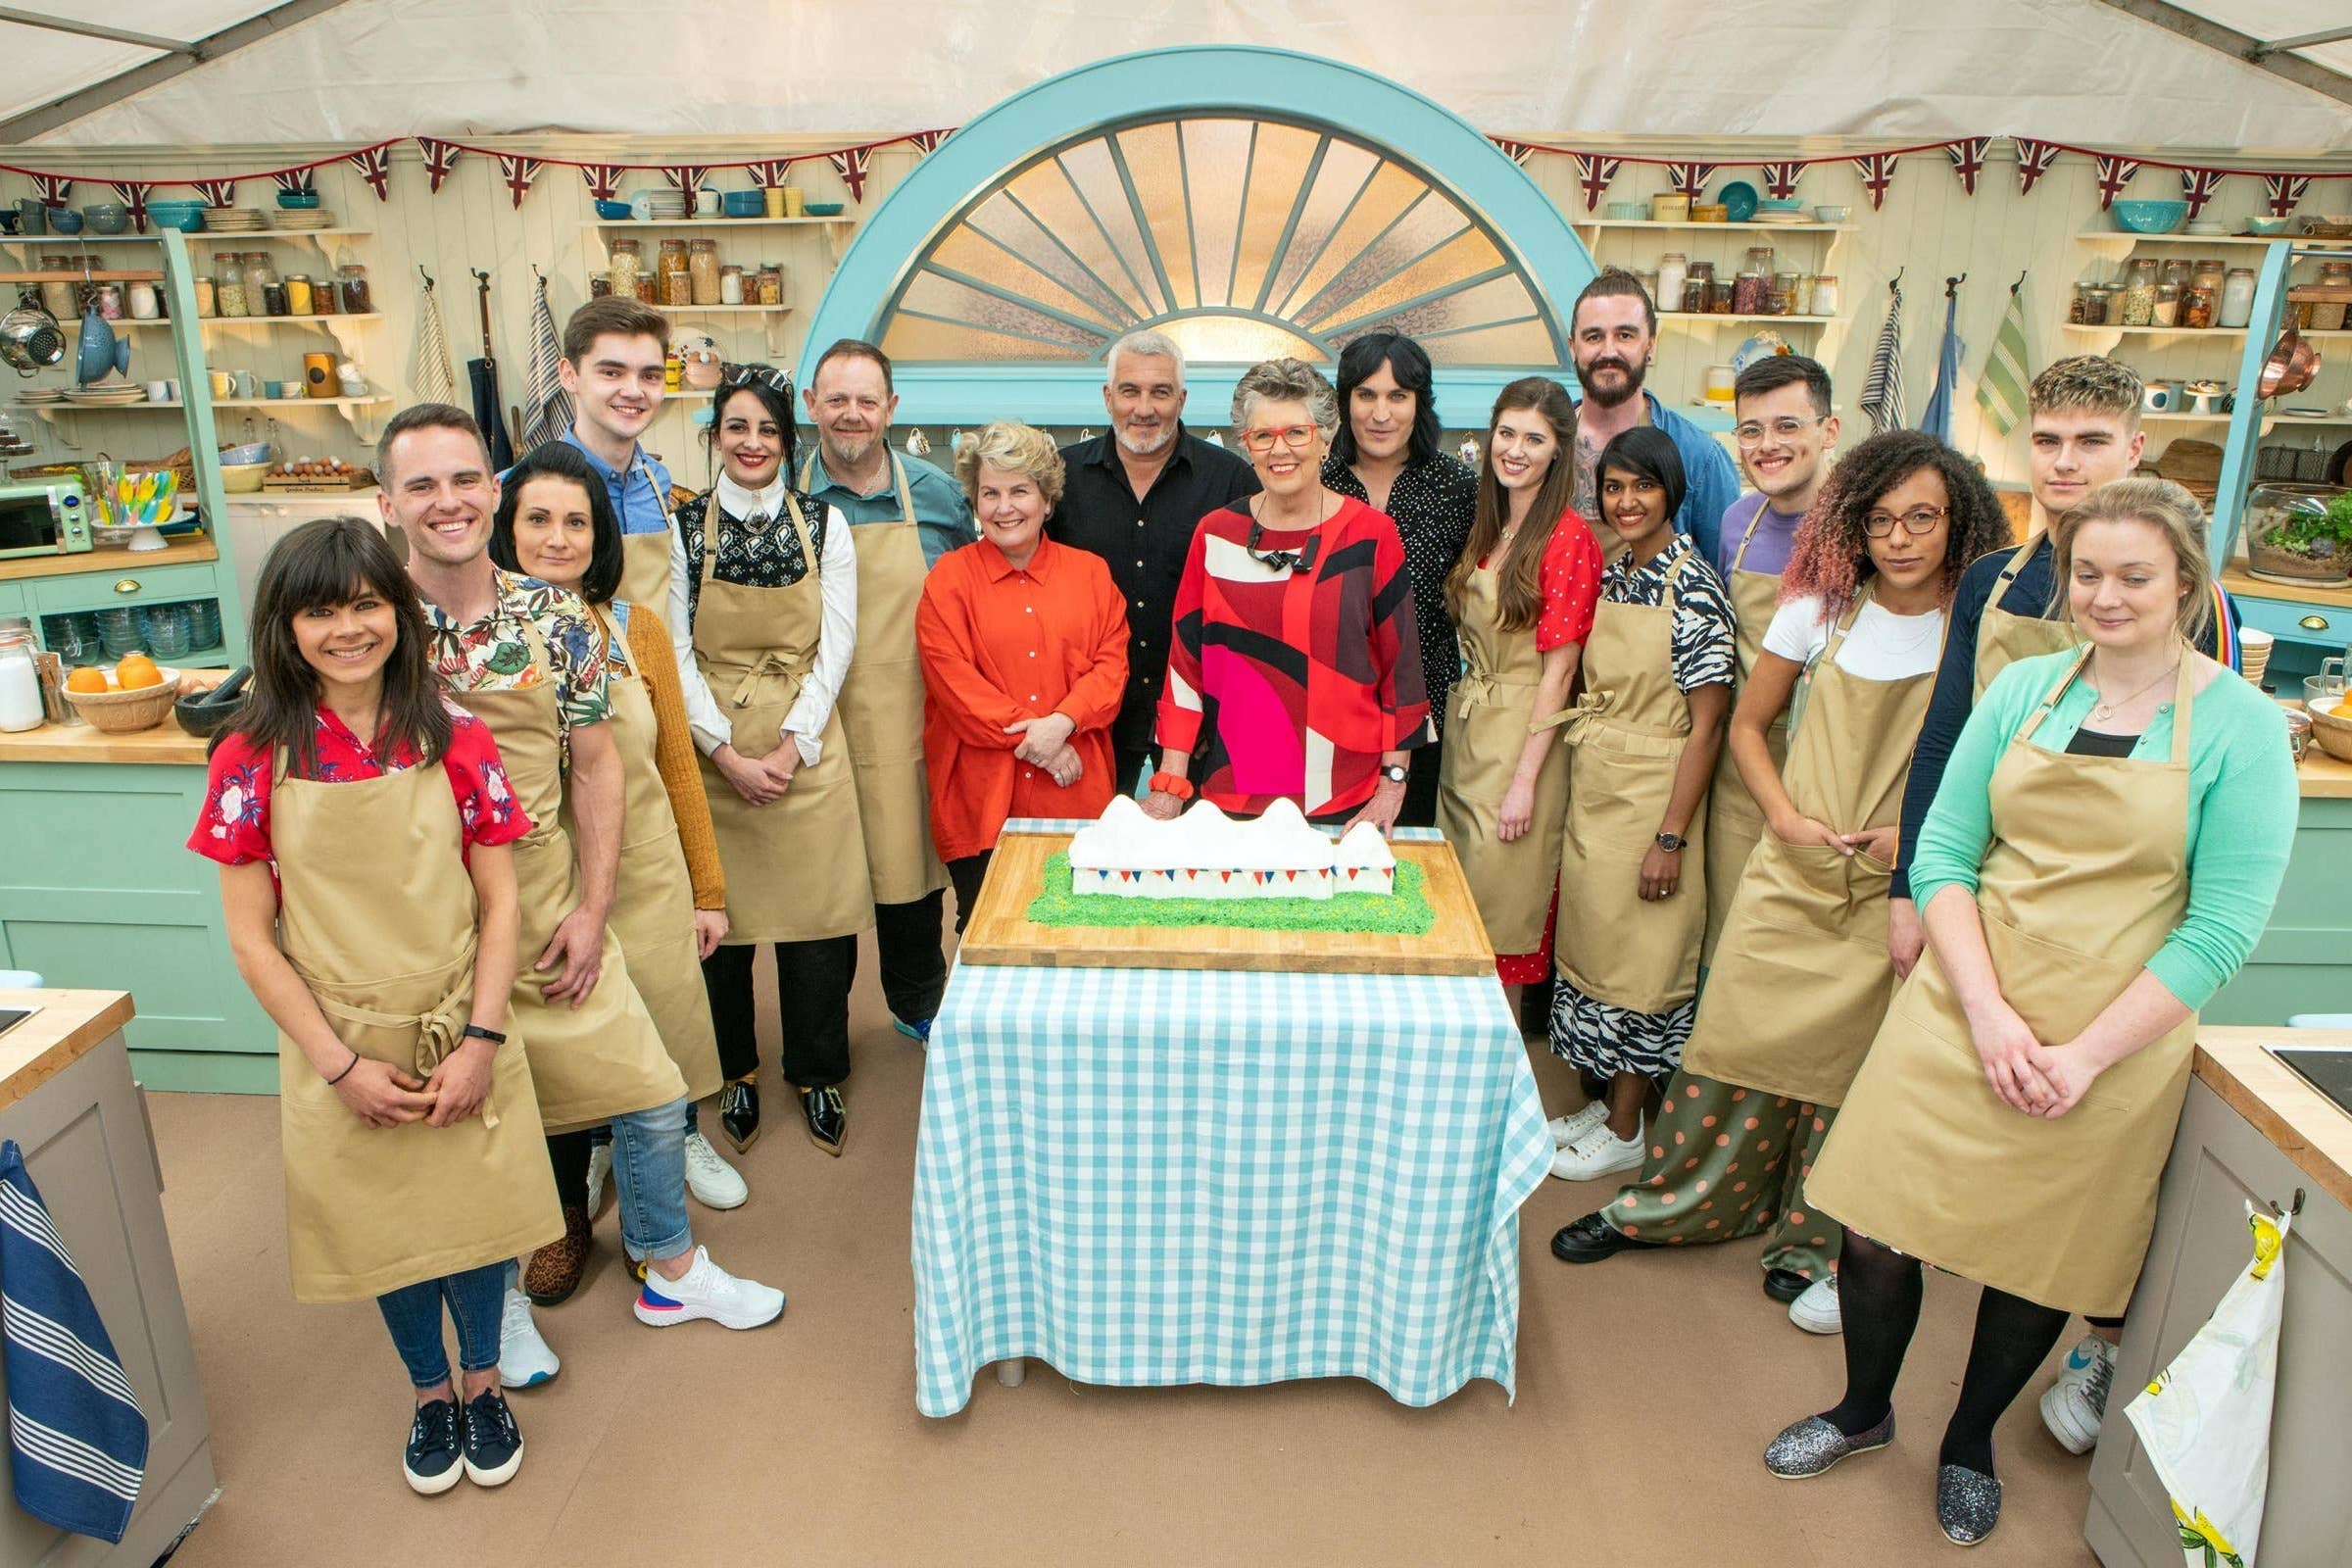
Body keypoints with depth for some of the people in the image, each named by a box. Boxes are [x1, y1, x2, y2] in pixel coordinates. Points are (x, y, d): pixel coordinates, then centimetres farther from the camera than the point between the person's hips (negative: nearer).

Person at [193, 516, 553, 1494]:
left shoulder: (454, 741, -5)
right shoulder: (253, 757, -8)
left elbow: (499, 903, -3)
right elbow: (249, 936, -5)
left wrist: (480, 1042, -11)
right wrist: (340, 1064, -10)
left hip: (460, 1039, 0)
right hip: (342, 1052, 0)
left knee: (474, 1212, 11)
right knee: (386, 1228, 15)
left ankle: (481, 1381, 39)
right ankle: (430, 1392, 42)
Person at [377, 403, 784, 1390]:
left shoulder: (555, 617, -3)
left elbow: (594, 767, 2)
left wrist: (591, 911, -4)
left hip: (552, 914, 3)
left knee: (650, 1095, 8)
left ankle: (671, 1270, 33)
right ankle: (500, 1304, 39)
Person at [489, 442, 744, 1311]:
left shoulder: (635, 628, -1)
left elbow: (677, 765, 4)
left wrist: (707, 889, 6)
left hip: (645, 879, 1)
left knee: (654, 1040, 10)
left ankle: (678, 1145, 39)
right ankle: (570, 1211, 37)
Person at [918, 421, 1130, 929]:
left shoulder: (1090, 572, 11)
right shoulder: (949, 579, 3)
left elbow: (1112, 662, 3)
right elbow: (953, 679, -5)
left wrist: (1062, 723, -14)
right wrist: (1030, 739, -12)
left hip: (1076, 796, 2)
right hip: (981, 798, -1)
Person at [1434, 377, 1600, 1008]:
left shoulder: (1568, 536, -12)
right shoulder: (1486, 528, 10)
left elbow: (1558, 670, -15)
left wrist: (1525, 780, -17)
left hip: (1523, 736, -7)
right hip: (1465, 728, 7)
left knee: (1498, 914, 2)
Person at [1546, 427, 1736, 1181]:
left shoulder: (1694, 589, -14)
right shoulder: (1610, 576, 8)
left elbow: (1706, 723, -15)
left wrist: (1671, 837, -18)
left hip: (1650, 797, -7)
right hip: (1591, 792, 7)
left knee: (1637, 959, 3)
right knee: (1588, 946, 14)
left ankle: (1627, 1131, 18)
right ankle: (1604, 1103, 29)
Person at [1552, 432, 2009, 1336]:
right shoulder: (1822, 611, 0)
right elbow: (1748, 725, 9)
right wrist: (1787, 817, -5)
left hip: (1896, 892, -1)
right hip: (1793, 872, 2)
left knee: (1848, 1059, 6)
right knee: (1736, 1033, 5)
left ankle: (1811, 1246, 25)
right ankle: (1663, 1205, 22)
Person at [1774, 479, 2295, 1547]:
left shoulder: (2240, 728, -6)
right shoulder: (2023, 688, 2)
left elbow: (2220, 929, -9)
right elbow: (1942, 854, 0)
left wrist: (2085, 1054, -15)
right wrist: (1986, 1010, -12)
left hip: (2115, 1046, -2)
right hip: (1960, 1013, 2)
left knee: (2044, 1256, 13)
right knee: (1878, 1223, 5)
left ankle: (1970, 1442, 40)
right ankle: (1864, 1410, 34)